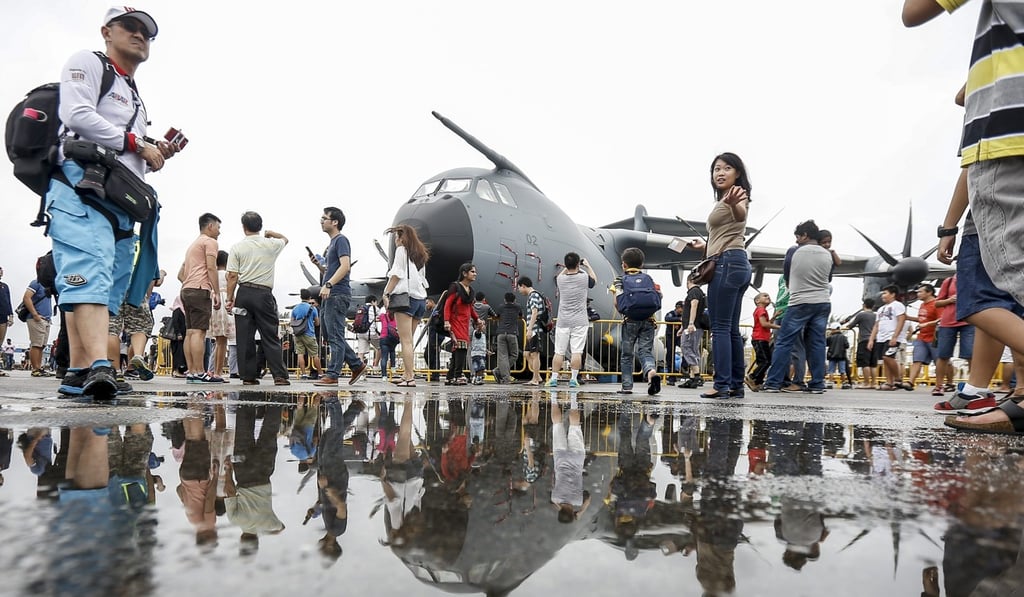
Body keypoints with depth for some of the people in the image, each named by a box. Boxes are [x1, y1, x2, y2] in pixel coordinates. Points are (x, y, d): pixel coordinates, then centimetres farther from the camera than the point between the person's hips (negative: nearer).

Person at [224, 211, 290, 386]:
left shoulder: (237, 247, 2)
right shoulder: (270, 244, 3)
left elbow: (232, 276, -1)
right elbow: (285, 239, 27)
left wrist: (230, 298, 4)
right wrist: (271, 233, 41)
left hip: (244, 293, 1)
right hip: (264, 294, -1)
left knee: (245, 337, 5)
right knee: (270, 336, 2)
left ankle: (248, 376, 6)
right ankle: (279, 375, -5)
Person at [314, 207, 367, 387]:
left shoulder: (341, 240, -6)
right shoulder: (331, 243, 23)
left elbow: (345, 266, -20)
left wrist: (328, 285, -27)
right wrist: (318, 264, 9)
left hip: (337, 294, -10)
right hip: (329, 296, 10)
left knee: (335, 336, -7)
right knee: (330, 336, 11)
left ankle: (332, 375, -5)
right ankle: (357, 366, 17)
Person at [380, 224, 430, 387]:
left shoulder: (402, 250, 3)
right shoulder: (420, 254, 22)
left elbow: (396, 275, -5)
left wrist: (386, 294, -5)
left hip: (406, 296, -7)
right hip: (421, 299, 7)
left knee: (406, 341, -10)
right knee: (408, 340, 13)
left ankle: (409, 378, -14)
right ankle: (407, 374, 11)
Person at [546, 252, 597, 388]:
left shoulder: (561, 279, -3)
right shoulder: (584, 278, -8)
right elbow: (594, 279, 16)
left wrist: (567, 268, 22)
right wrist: (588, 266, 25)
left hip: (563, 321, 2)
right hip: (580, 322, -2)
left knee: (559, 352, 6)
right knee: (577, 352, -1)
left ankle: (554, 378, 8)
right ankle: (573, 379, -2)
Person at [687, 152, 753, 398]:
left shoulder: (735, 196, -5)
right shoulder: (725, 201, 25)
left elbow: (741, 215, -32)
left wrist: (734, 204, -53)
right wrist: (705, 246, 36)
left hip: (728, 263, -11)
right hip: (735, 263, 11)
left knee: (720, 327, -13)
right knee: (731, 328, 9)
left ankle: (722, 385, -16)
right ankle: (736, 385, 10)